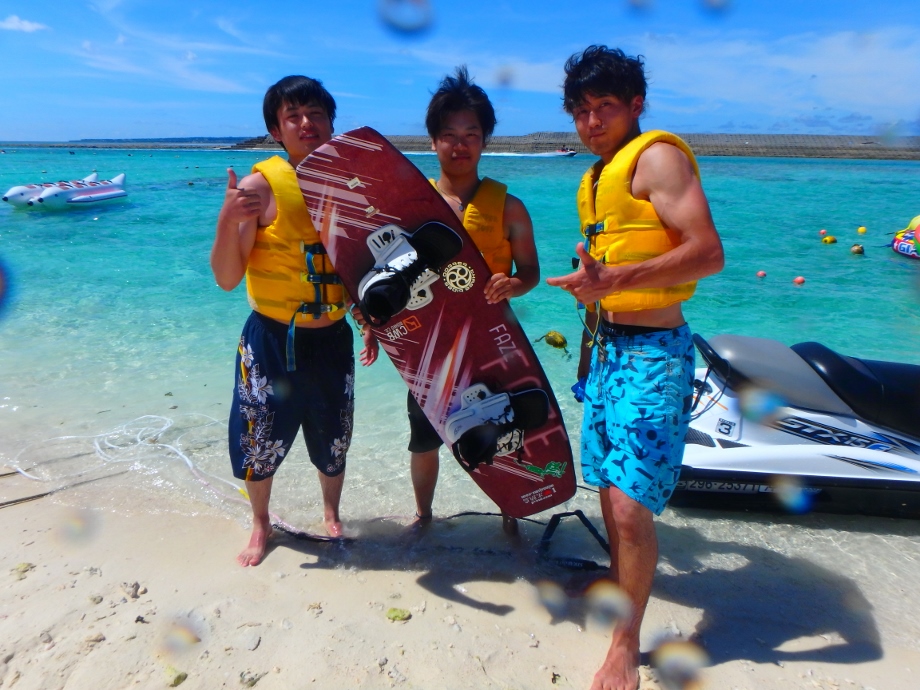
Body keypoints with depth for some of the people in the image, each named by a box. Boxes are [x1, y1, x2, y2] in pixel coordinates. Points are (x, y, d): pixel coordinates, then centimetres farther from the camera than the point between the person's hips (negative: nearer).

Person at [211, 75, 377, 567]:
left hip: (333, 338, 4)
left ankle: (331, 516, 43)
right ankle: (261, 525, 37)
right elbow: (227, 279, -15)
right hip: (272, 339, -3)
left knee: (333, 438, 16)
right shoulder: (259, 187, -13)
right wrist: (227, 221, -30)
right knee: (261, 439, 9)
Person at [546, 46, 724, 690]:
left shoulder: (658, 156, -10)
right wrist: (591, 283, 14)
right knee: (608, 486, 17)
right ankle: (621, 581, 38)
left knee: (631, 505, -9)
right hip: (606, 347, 9)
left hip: (652, 354, -8)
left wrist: (615, 280, -31)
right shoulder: (596, 177, 16)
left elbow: (708, 252, -22)